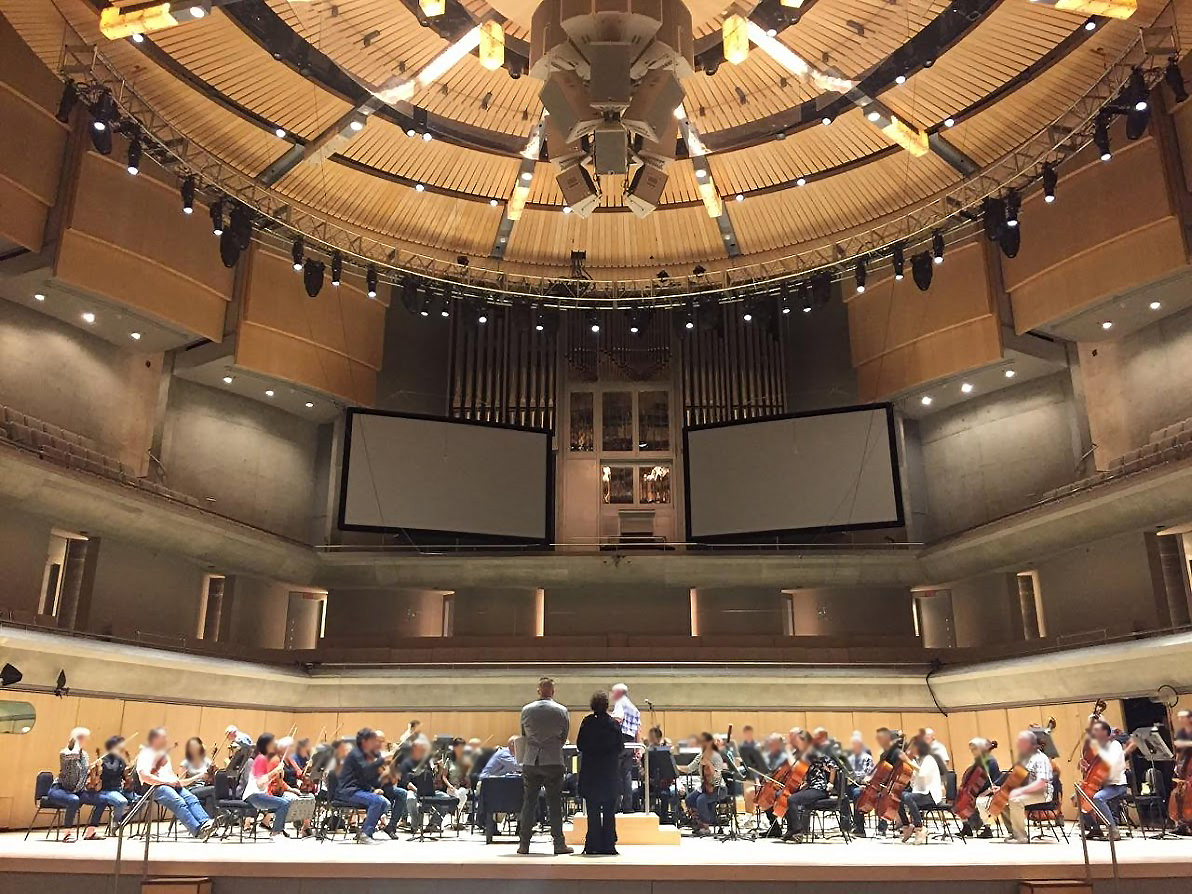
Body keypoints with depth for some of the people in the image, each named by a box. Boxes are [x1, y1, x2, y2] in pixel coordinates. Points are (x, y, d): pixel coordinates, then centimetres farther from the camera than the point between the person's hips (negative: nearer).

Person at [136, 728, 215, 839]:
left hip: (171, 785, 8)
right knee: (179, 803, -32)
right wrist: (167, 781, -19)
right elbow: (145, 776, -15)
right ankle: (197, 830, -44)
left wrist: (176, 780, 6)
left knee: (192, 799, -21)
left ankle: (205, 822, -40)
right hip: (155, 787, -7)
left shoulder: (164, 753, 28)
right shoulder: (145, 754, 1)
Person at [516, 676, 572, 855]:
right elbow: (564, 736, 5)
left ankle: (524, 844, 10)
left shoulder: (526, 710, 1)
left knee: (529, 802, 9)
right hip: (553, 761, -2)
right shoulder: (561, 711, -5)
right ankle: (559, 844, 5)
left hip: (530, 761, 2)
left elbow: (523, 734, 12)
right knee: (555, 803, 4)